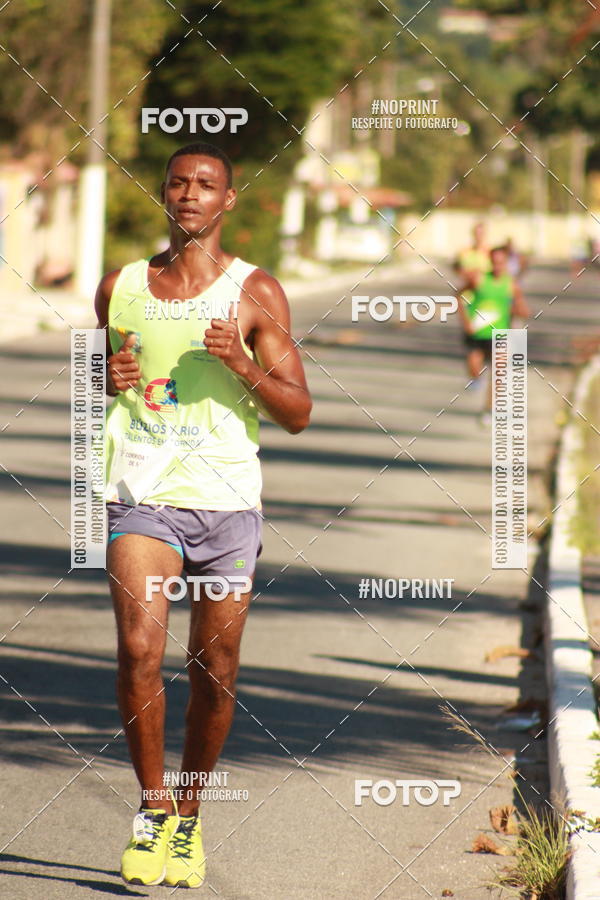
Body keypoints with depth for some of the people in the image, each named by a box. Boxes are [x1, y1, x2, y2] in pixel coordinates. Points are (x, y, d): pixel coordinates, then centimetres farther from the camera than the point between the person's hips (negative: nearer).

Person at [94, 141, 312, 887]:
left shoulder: (255, 293, 2)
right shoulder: (121, 287, 9)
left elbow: (298, 413, 1)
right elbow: (97, 377, 24)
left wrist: (243, 365, -17)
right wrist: (108, 379, 0)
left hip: (226, 500, 0)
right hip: (142, 495, 0)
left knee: (214, 671, 5)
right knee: (138, 649, -18)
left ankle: (189, 816, 24)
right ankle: (153, 806, -1)